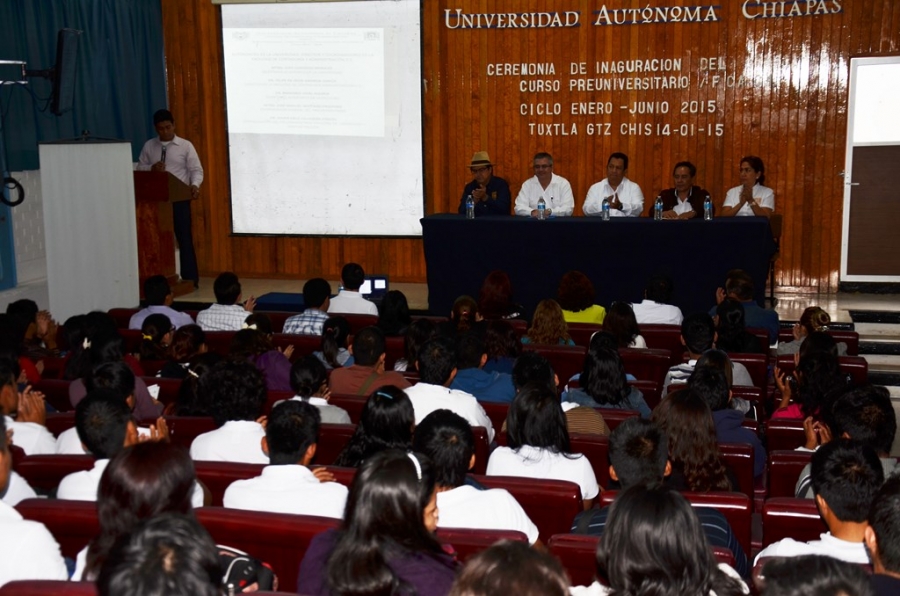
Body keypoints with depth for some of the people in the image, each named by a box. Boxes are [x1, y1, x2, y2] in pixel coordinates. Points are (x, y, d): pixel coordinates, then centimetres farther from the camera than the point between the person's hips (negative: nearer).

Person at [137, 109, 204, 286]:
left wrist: (195, 185, -25)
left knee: (184, 238, -1)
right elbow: (139, 168, 13)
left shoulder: (185, 146, 0)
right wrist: (151, 168, -9)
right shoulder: (149, 146, 9)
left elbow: (196, 170, -5)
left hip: (179, 198, -3)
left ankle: (190, 278, 5)